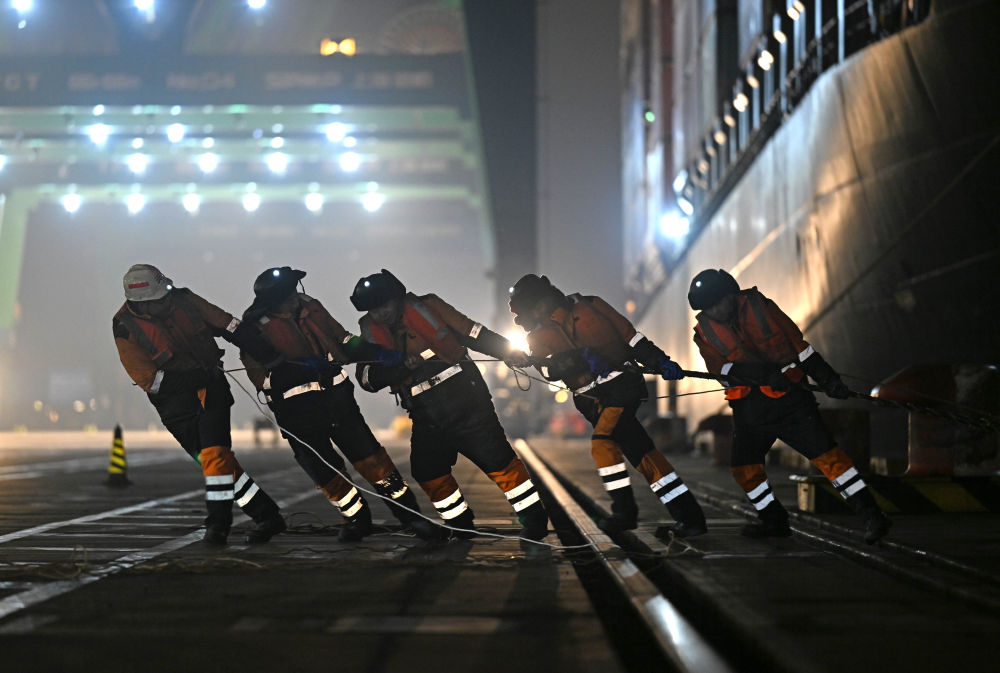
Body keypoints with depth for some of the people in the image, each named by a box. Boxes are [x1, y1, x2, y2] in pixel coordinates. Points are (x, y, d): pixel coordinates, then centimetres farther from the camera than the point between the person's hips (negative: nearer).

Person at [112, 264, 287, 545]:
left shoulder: (183, 300, -2)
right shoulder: (125, 328, -12)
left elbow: (228, 326, 8)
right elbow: (148, 379, -15)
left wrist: (271, 356, 5)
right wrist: (195, 377, -22)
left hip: (209, 385, 1)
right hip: (174, 400, -1)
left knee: (214, 452, -18)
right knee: (220, 461, -5)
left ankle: (218, 521, -12)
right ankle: (267, 516, 0)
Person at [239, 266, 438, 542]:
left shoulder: (311, 308, 9)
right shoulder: (256, 328, -8)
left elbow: (343, 342, 19)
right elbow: (262, 377, -15)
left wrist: (378, 353, 6)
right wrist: (301, 368, -25)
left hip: (336, 394, 4)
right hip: (297, 409, -3)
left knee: (369, 455, -2)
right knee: (324, 471, 0)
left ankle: (407, 512, 7)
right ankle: (357, 517, 22)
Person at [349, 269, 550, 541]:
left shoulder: (428, 308, -3)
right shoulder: (371, 332, 6)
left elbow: (473, 333, 2)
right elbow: (366, 377, -6)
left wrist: (509, 352, -3)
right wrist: (401, 366, -21)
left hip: (464, 400, -4)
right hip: (427, 417, 4)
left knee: (496, 460, -7)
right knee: (427, 472, -1)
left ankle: (535, 519, 4)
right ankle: (461, 526, 18)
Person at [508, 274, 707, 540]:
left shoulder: (589, 307, 5)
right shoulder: (538, 338, 11)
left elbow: (629, 335, 5)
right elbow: (549, 368, -10)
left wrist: (659, 361, -3)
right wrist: (580, 356, -27)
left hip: (622, 385, -4)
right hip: (593, 401, 4)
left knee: (602, 443, -22)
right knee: (641, 453, 0)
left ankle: (625, 510, -14)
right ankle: (687, 515, 0)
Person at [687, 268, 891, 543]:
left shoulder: (760, 307, -2)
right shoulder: (705, 332, 1)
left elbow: (796, 343, 4)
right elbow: (722, 369, -15)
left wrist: (827, 378, 3)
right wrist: (759, 373, -31)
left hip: (787, 396, -3)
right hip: (749, 407, 3)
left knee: (825, 453, -12)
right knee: (744, 467, 3)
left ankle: (871, 515, -14)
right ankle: (773, 521, 24)